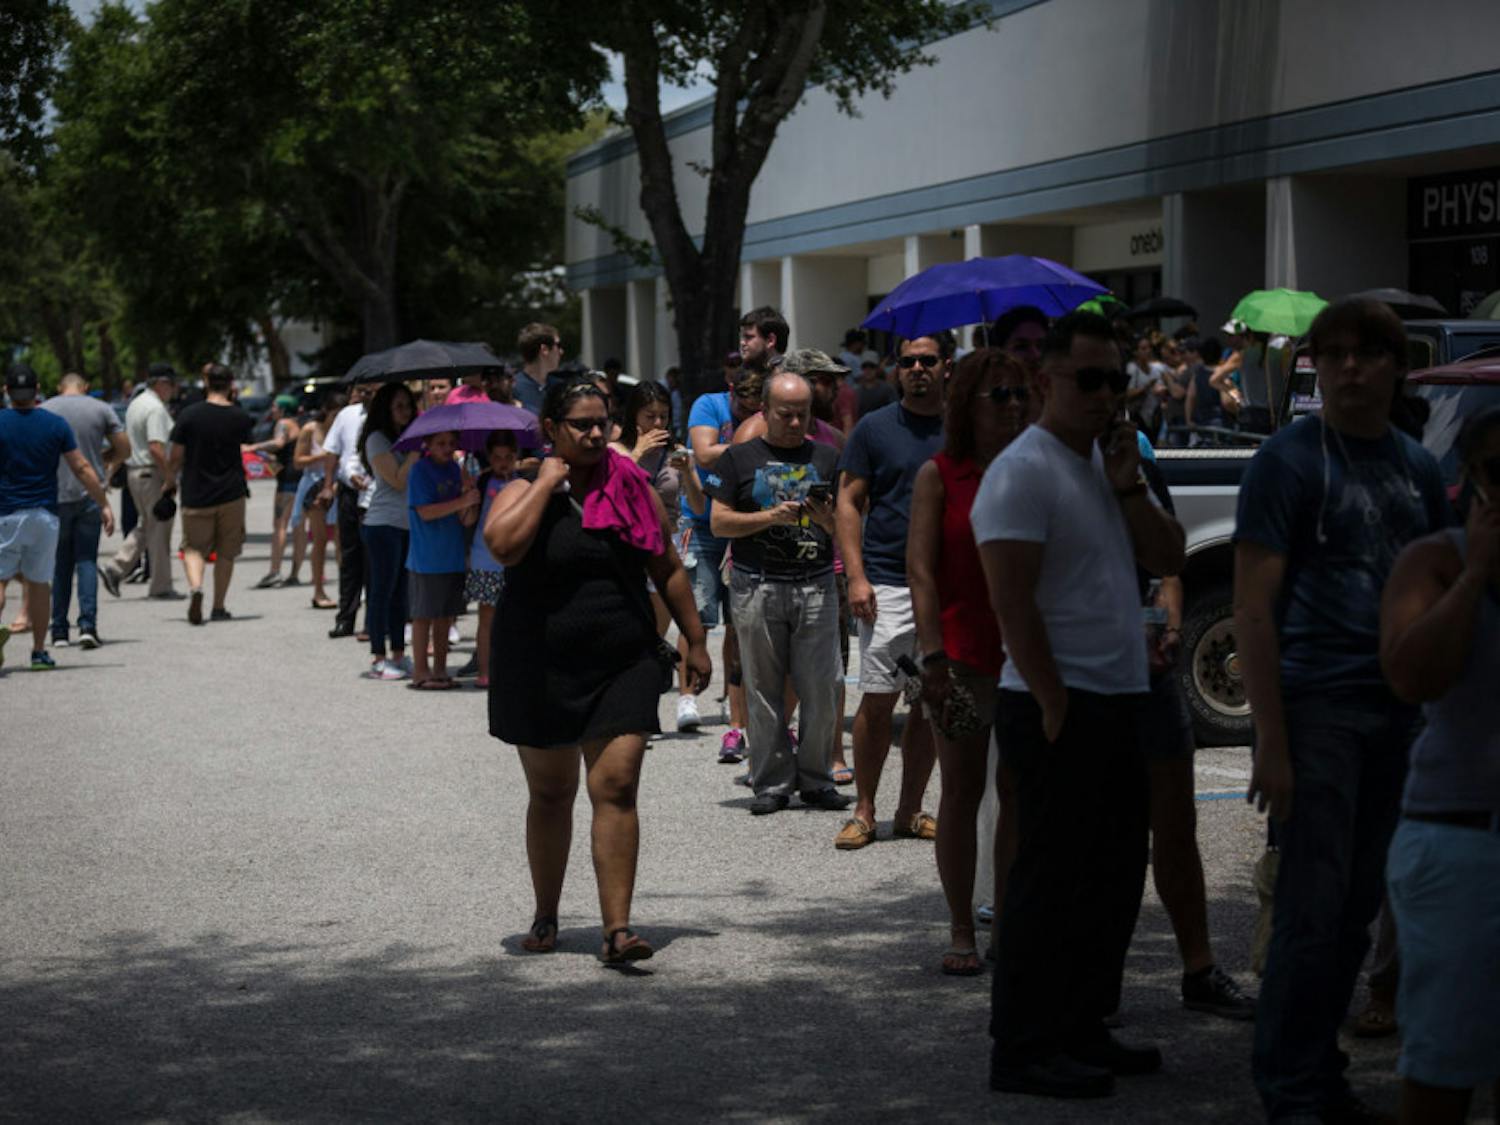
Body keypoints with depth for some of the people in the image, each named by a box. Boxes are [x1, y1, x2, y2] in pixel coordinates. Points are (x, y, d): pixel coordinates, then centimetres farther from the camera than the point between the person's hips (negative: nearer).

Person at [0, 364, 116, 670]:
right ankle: (39, 652, 14)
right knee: (39, 582, 11)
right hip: (44, 514, 2)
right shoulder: (56, 424, 0)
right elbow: (82, 468, -1)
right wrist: (104, 505, 5)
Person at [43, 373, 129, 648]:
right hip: (91, 494, 0)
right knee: (87, 561, 3)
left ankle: (59, 631, 8)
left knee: (59, 564, 9)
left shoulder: (44, 411, 1)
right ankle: (88, 624, -12)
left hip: (56, 494, 0)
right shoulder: (101, 409, 2)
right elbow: (124, 448, 2)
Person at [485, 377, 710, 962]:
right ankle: (546, 917, 28)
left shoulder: (634, 488, 6)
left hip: (622, 664, 1)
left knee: (617, 788, -10)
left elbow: (667, 569, 14)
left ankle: (617, 927, -11)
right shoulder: (526, 490, -3)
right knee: (550, 793, 11)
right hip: (540, 666, -1)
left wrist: (695, 641, 12)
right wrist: (548, 482, -17)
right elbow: (502, 545, -26)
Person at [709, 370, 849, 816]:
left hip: (816, 587, 1)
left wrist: (825, 517, -11)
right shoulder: (740, 458, 8)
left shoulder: (826, 458, 13)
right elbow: (719, 521, 2)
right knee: (764, 691, 2)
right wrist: (771, 517, -11)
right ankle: (772, 783, 9)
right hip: (758, 589, -1)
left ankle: (815, 779, 10)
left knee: (820, 691, -2)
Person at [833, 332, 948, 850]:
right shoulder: (875, 428, 3)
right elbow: (849, 503, 2)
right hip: (889, 584, -2)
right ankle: (864, 812, 4)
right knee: (879, 699, -5)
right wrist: (856, 577, -8)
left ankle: (910, 811, 14)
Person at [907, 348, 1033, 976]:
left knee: (1019, 793, 6)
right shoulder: (940, 475, -1)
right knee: (962, 790, 3)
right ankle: (961, 930, 11)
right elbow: (921, 570, -7)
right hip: (963, 654, -3)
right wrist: (933, 655, -16)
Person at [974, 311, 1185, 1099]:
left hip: (1117, 705, 9)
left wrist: (1129, 488, -5)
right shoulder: (1024, 471, -13)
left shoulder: (1106, 461, 15)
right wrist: (1054, 706, -18)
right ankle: (1023, 1050, 3)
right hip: (1060, 708, -9)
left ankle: (1081, 1030, 24)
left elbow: (1167, 558, 9)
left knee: (1113, 878, 14)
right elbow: (1012, 603, -18)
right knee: (1052, 882, -4)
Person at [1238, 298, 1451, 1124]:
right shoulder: (1288, 461, -6)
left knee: (1358, 907, 12)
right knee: (1313, 907, -4)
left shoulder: (1417, 467, 12)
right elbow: (1253, 607, -10)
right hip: (1315, 706, -6)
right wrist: (1270, 739, -16)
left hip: (1395, 712, 6)